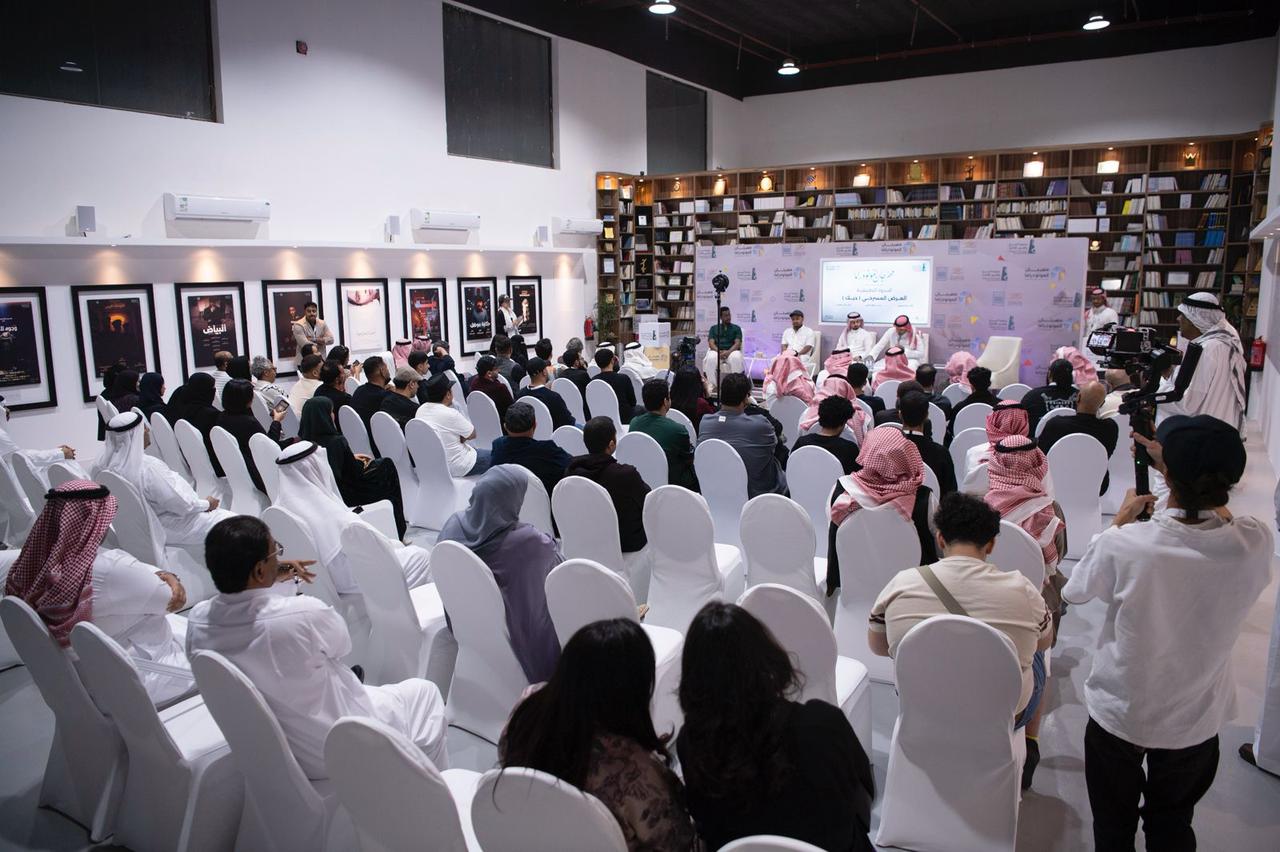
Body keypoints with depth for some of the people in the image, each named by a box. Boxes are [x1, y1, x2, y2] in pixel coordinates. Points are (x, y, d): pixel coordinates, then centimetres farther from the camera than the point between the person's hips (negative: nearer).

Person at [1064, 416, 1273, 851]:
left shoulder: (1125, 545, -32)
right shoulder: (1255, 545, -23)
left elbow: (1075, 591, -9)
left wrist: (1122, 519, 0)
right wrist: (1184, 466, 11)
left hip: (1119, 714, -2)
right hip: (1198, 718, 3)